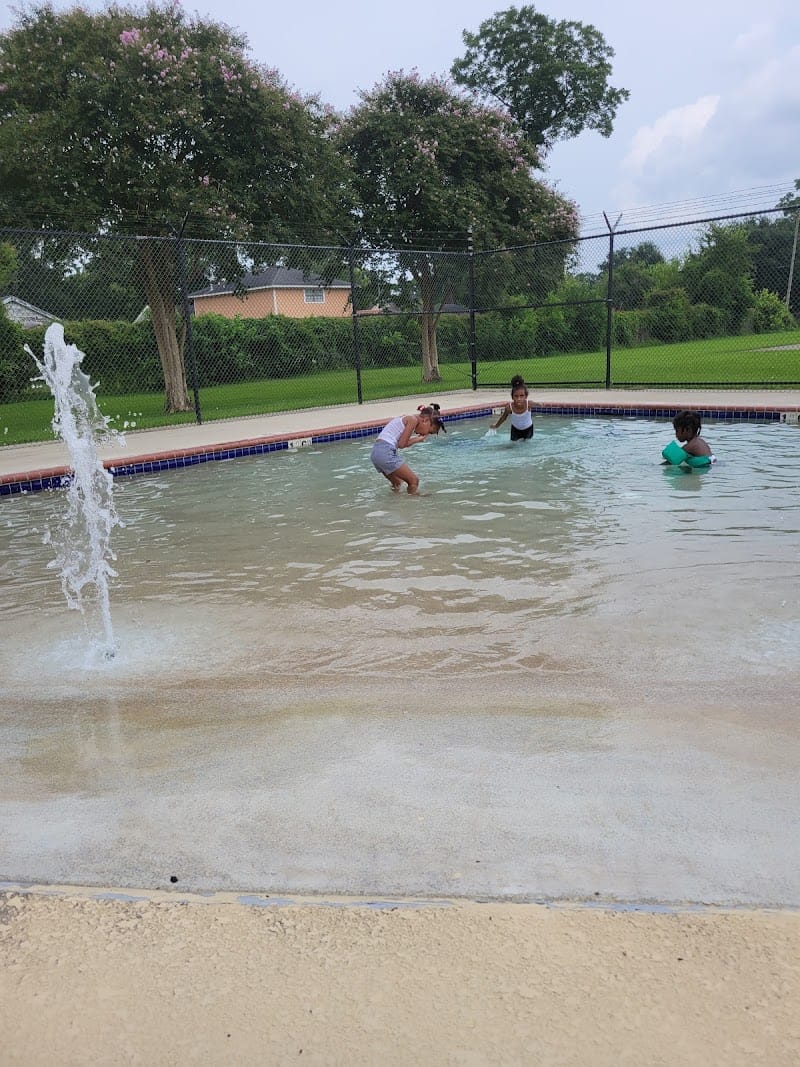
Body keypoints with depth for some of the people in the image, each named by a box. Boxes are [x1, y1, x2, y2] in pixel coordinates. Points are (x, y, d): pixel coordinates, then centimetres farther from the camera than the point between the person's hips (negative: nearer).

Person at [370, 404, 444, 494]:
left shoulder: (406, 418, 20)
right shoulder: (413, 420, -6)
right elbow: (401, 444, -9)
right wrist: (417, 439, 5)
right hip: (386, 452, -10)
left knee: (397, 483, 25)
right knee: (414, 480, -3)